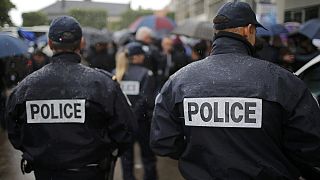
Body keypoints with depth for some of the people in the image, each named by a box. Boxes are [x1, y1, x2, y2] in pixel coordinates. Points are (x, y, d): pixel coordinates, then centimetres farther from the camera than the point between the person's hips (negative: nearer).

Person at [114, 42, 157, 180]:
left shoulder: (115, 74, -3)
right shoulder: (146, 74, -11)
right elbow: (149, 100, -17)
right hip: (142, 121, -2)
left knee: (126, 157, 15)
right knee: (148, 156, 14)